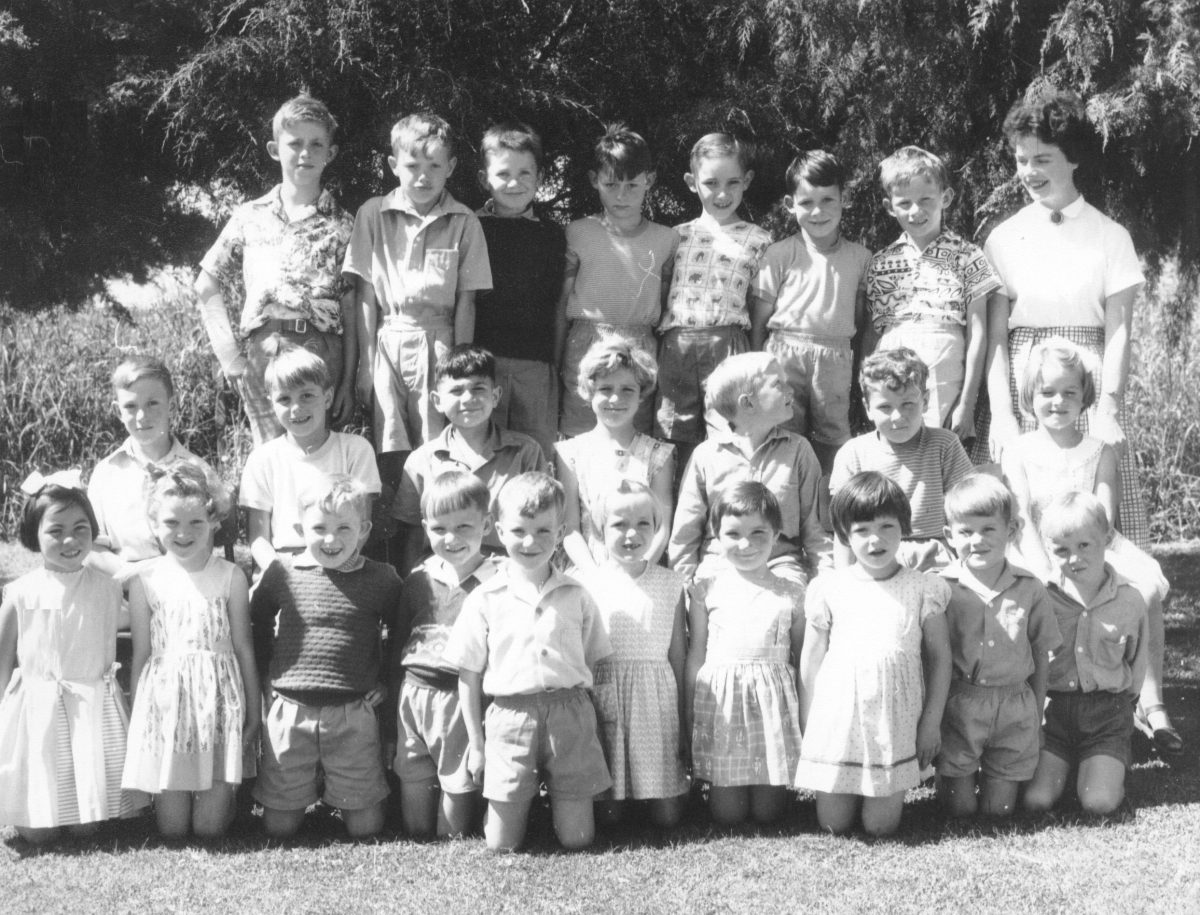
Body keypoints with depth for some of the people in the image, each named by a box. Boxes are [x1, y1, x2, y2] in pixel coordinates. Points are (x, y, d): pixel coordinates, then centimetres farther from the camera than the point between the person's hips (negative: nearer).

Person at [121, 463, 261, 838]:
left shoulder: (231, 577, -1)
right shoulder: (146, 579, 1)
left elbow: (243, 648, 3)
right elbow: (141, 654, 5)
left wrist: (254, 714, 3)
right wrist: (136, 717, 4)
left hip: (219, 698, 0)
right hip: (165, 698, 1)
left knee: (210, 827, -2)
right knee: (172, 828, 2)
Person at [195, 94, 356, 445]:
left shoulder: (340, 225, 9)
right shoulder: (250, 217, 12)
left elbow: (351, 310, 6)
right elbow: (207, 286, 15)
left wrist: (348, 382, 1)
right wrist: (227, 351, 2)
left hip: (321, 350, 0)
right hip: (260, 349, 0)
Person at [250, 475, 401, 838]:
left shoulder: (381, 579, -4)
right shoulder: (282, 572, -2)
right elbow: (257, 625, 13)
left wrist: (387, 681, 5)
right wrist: (266, 678, 9)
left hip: (354, 713, 0)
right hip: (289, 711, 1)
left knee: (365, 827, 4)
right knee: (279, 826, 5)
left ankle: (343, 792, 35)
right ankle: (311, 789, 35)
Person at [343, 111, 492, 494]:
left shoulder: (463, 223, 2)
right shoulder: (373, 215, 4)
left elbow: (466, 302, 3)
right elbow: (366, 295, 4)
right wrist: (366, 361, 0)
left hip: (438, 344, 0)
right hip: (387, 343, 1)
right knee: (390, 458, 0)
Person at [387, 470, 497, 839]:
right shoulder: (418, 580, 6)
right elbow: (395, 642, 13)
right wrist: (393, 704, 12)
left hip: (463, 694, -4)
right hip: (414, 692, 4)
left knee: (459, 779, 6)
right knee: (412, 774, 15)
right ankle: (416, 841, 29)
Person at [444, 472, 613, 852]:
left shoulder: (576, 597, 6)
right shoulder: (485, 600, 2)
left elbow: (593, 663, 11)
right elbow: (469, 675, 6)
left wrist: (586, 720, 3)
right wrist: (475, 742, 5)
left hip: (569, 713, 1)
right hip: (509, 716, -1)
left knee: (577, 838, 0)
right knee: (502, 843, -1)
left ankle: (558, 798, 33)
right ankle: (523, 803, 32)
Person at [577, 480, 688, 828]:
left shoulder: (670, 584, 5)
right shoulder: (588, 584, 0)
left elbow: (678, 654, 8)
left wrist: (685, 721, 7)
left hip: (657, 702, 1)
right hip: (604, 700, -1)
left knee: (667, 817, -1)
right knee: (608, 815, -2)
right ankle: (617, 795, 30)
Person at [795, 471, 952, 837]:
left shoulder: (922, 588, -1)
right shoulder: (830, 587, -1)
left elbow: (939, 656, 4)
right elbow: (811, 659, 6)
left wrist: (932, 721, 0)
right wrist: (806, 725, 6)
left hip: (896, 722, -1)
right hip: (837, 720, 1)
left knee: (880, 826, -1)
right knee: (834, 824, 3)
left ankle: (888, 796, 31)